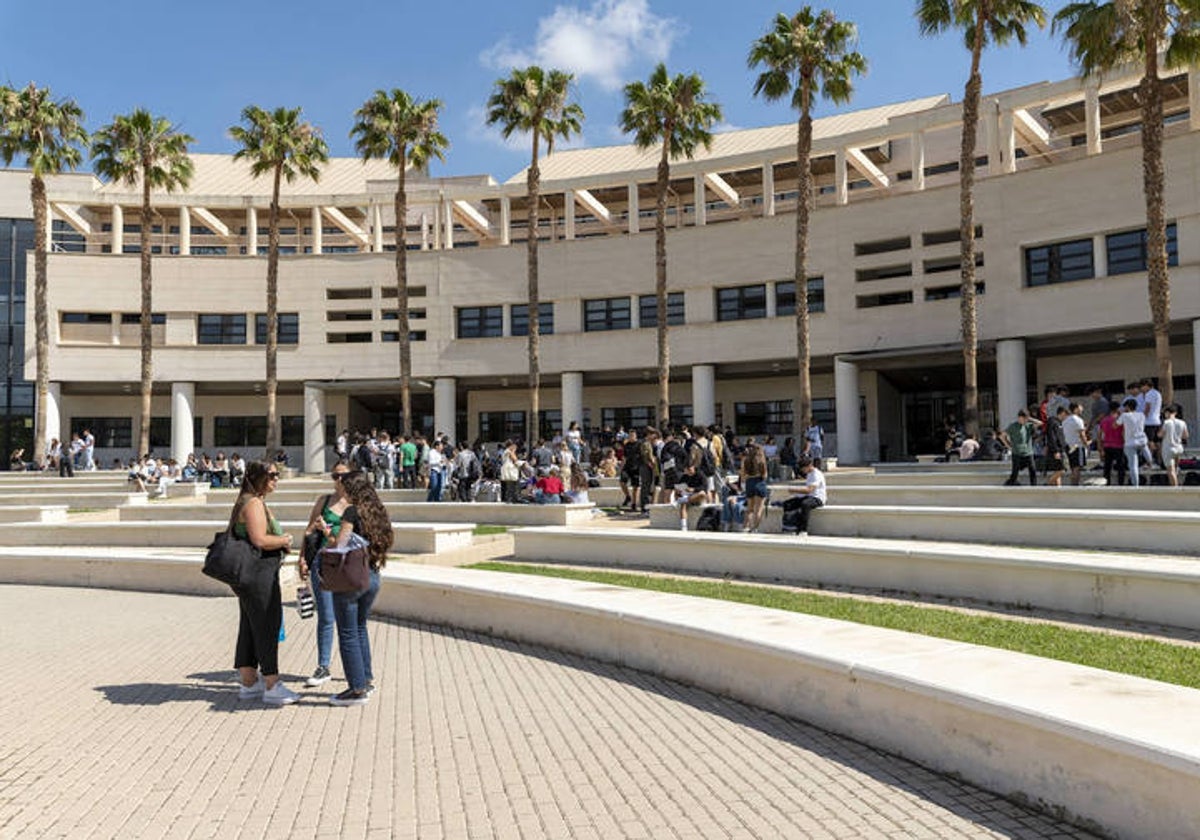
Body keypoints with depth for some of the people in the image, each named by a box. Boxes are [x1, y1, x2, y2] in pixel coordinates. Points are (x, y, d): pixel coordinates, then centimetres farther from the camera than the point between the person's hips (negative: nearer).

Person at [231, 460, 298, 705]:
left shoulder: (252, 502, 18)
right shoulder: (254, 503, -15)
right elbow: (259, 540, -25)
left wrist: (280, 541, 13)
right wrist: (284, 540, -10)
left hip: (250, 574, 11)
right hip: (258, 573, -11)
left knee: (250, 627, 14)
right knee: (267, 627, -6)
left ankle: (249, 683, 23)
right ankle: (272, 686, 0)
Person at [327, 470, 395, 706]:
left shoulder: (352, 511, -12)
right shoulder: (379, 512, 8)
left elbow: (339, 546, -16)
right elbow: (383, 546, 12)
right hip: (373, 578, 7)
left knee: (348, 634, 3)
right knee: (360, 629, 21)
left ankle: (358, 689, 7)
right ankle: (367, 680, 27)